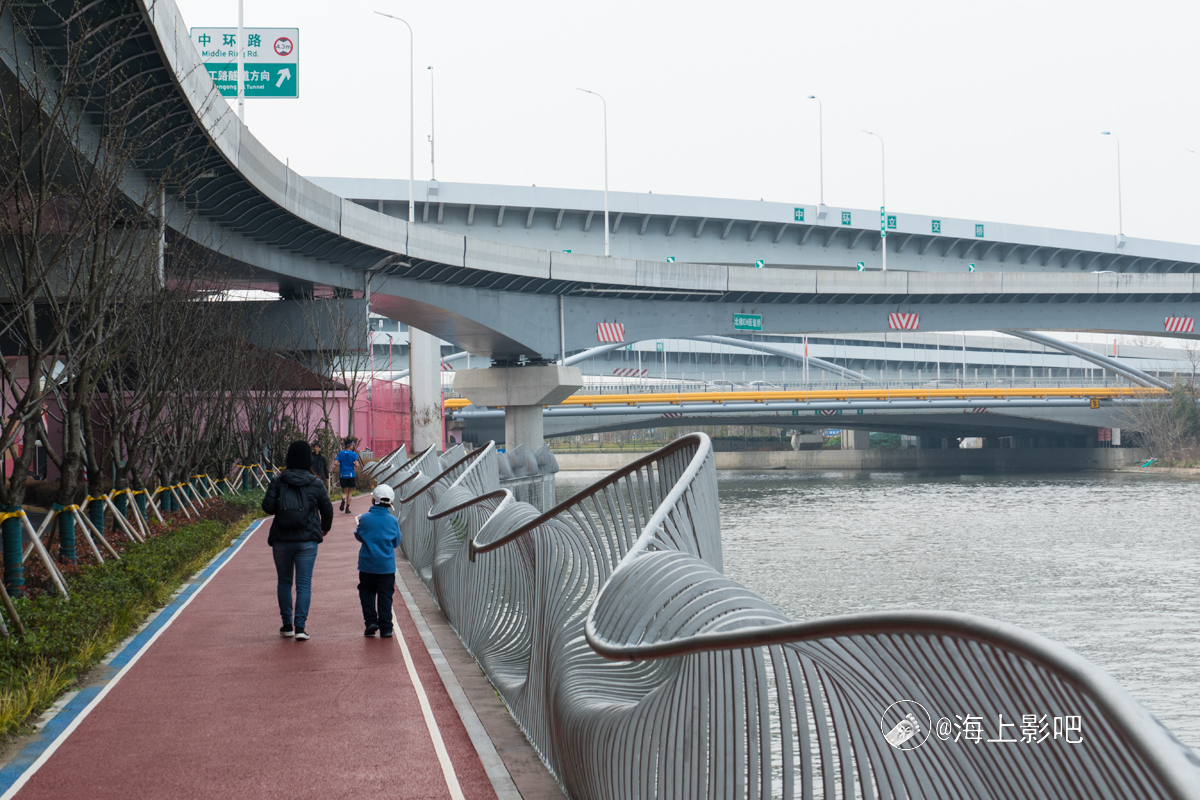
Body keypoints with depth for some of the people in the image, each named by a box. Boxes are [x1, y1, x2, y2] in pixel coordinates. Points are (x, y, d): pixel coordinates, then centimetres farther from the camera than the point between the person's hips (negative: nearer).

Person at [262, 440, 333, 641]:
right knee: (304, 583, 1)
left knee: (284, 582, 14)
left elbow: (267, 506, -9)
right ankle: (300, 626, -8)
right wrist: (325, 527, 25)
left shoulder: (278, 481, -4)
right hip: (307, 541, -1)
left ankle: (287, 625, 19)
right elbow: (327, 509, 5)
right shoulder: (315, 484, -3)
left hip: (281, 540, 1)